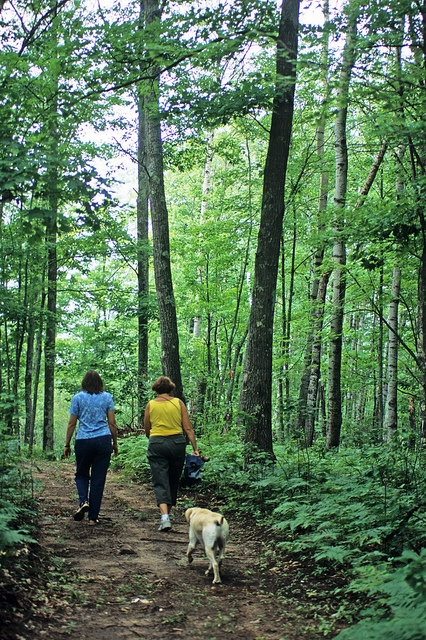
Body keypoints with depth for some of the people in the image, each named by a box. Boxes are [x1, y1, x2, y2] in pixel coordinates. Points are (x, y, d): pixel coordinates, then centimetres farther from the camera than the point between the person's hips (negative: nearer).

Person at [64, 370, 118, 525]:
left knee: (81, 474, 19)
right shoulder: (107, 397, 5)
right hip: (103, 441, 1)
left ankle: (83, 501, -6)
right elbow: (112, 423, 5)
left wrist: (67, 445, 9)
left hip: (83, 441, -1)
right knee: (98, 480, 6)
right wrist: (115, 443, 14)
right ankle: (93, 517, 7)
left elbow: (71, 423, 2)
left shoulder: (78, 398, 2)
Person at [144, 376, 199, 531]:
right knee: (173, 481, 17)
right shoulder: (178, 403, 3)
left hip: (156, 444, -1)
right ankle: (167, 513, 27)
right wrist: (195, 448, 2)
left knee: (160, 482, -3)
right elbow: (188, 428, -1)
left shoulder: (150, 405, 2)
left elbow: (147, 431, 9)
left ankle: (165, 518, -19)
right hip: (177, 443, 1)